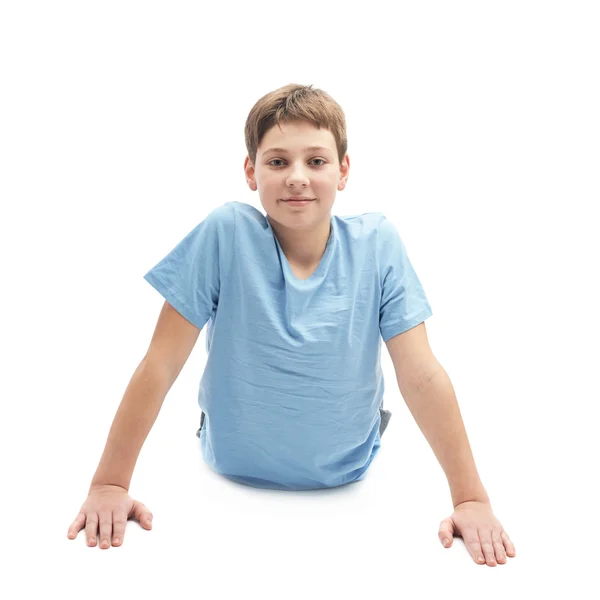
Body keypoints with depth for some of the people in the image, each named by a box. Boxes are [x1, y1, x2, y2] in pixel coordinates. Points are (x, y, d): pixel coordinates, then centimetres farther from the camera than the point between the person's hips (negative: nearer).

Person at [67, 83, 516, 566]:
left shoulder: (378, 243, -12)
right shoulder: (225, 233, -17)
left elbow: (421, 376, -12)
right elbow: (161, 364, -14)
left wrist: (471, 496, -15)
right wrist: (110, 484, -15)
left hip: (345, 487, 1)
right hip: (234, 482, 0)